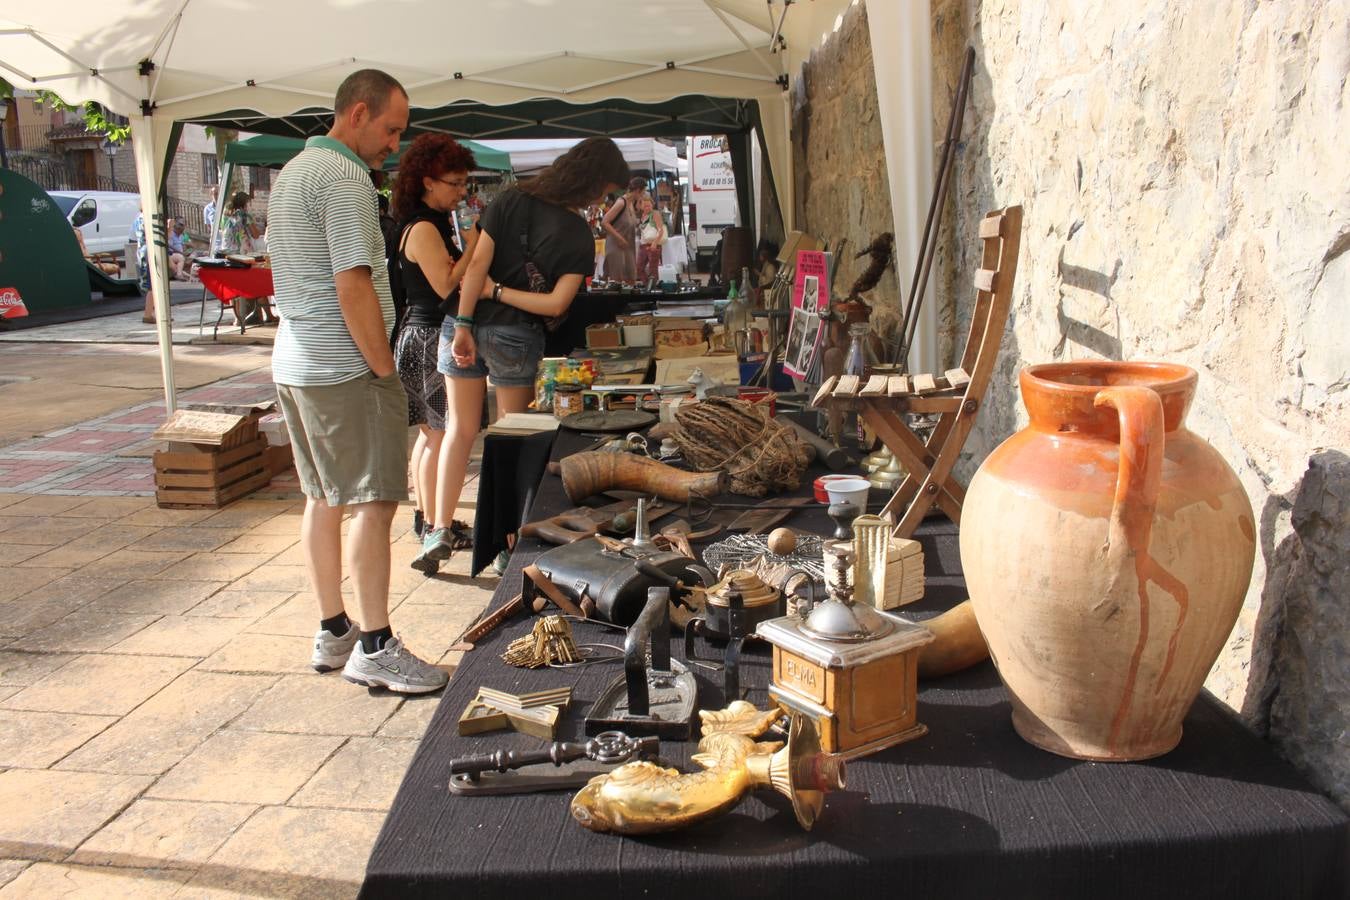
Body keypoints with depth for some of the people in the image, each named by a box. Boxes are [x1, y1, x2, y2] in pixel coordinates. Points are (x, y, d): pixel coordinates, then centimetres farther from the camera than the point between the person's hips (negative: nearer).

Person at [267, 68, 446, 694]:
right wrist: (385, 368, -13)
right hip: (345, 367, -10)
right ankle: (373, 648, 0)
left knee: (325, 498, 14)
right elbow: (354, 289, -21)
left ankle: (332, 633, 22)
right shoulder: (344, 177, -14)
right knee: (373, 501, -5)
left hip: (295, 362, 10)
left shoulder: (292, 172, 18)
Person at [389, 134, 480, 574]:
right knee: (440, 435, -5)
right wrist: (473, 244, -20)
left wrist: (470, 244, 6)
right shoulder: (423, 228, -17)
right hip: (430, 339, -10)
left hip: (429, 336, 10)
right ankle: (433, 526, 3)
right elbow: (446, 285, -24)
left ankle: (424, 513, 26)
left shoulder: (438, 223, 14)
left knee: (430, 432, 16)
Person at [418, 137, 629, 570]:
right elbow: (556, 304, -16)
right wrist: (497, 292, -7)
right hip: (516, 338, -3)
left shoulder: (511, 199, -1)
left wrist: (464, 325, -9)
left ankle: (441, 528, 11)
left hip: (465, 325, 3)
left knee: (460, 429, 14)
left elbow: (476, 264, -9)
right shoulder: (579, 235, -8)